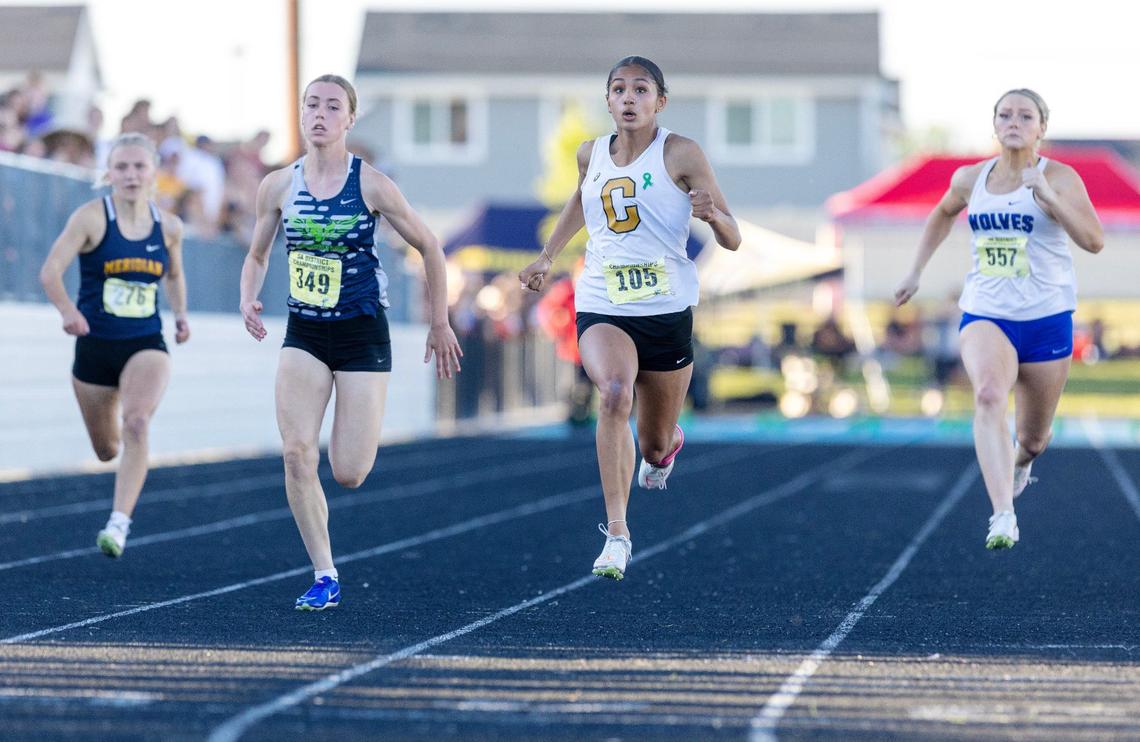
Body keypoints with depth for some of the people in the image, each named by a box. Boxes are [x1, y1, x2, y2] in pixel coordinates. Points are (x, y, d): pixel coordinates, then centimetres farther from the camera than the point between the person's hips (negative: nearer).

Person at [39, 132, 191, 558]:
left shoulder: (168, 227, 2)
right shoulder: (92, 218, -10)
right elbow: (51, 270, -18)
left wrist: (180, 314, 6)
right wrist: (67, 310, -36)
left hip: (147, 345, 1)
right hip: (95, 346, -1)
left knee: (137, 425, -27)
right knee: (106, 450, 14)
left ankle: (119, 524, -30)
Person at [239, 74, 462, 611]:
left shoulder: (371, 185, -9)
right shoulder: (278, 186, -1)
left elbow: (428, 248, 1)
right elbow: (257, 256, 14)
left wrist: (440, 324, 5)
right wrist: (248, 302, -7)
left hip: (363, 334, -2)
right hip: (304, 335, 3)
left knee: (348, 474, -5)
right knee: (297, 455, -15)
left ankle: (365, 432, 33)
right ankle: (324, 578, -3)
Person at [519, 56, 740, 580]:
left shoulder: (680, 154, -6)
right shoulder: (591, 155, 5)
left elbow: (732, 241, -8)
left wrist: (711, 213, -29)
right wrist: (546, 257, 27)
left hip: (667, 312, -1)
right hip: (601, 308, 1)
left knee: (655, 446, 11)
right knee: (614, 394, -31)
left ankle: (665, 446, 53)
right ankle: (617, 533, -30)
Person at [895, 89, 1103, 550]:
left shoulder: (1059, 178, -7)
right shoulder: (970, 179, 4)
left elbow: (1094, 241, -20)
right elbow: (943, 214, 27)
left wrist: (1048, 197, -29)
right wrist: (916, 272, 23)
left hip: (1047, 320, -1)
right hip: (984, 315, 1)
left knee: (1032, 438, 11)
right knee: (989, 396, -31)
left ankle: (1021, 460, 53)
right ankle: (1003, 517, -40)